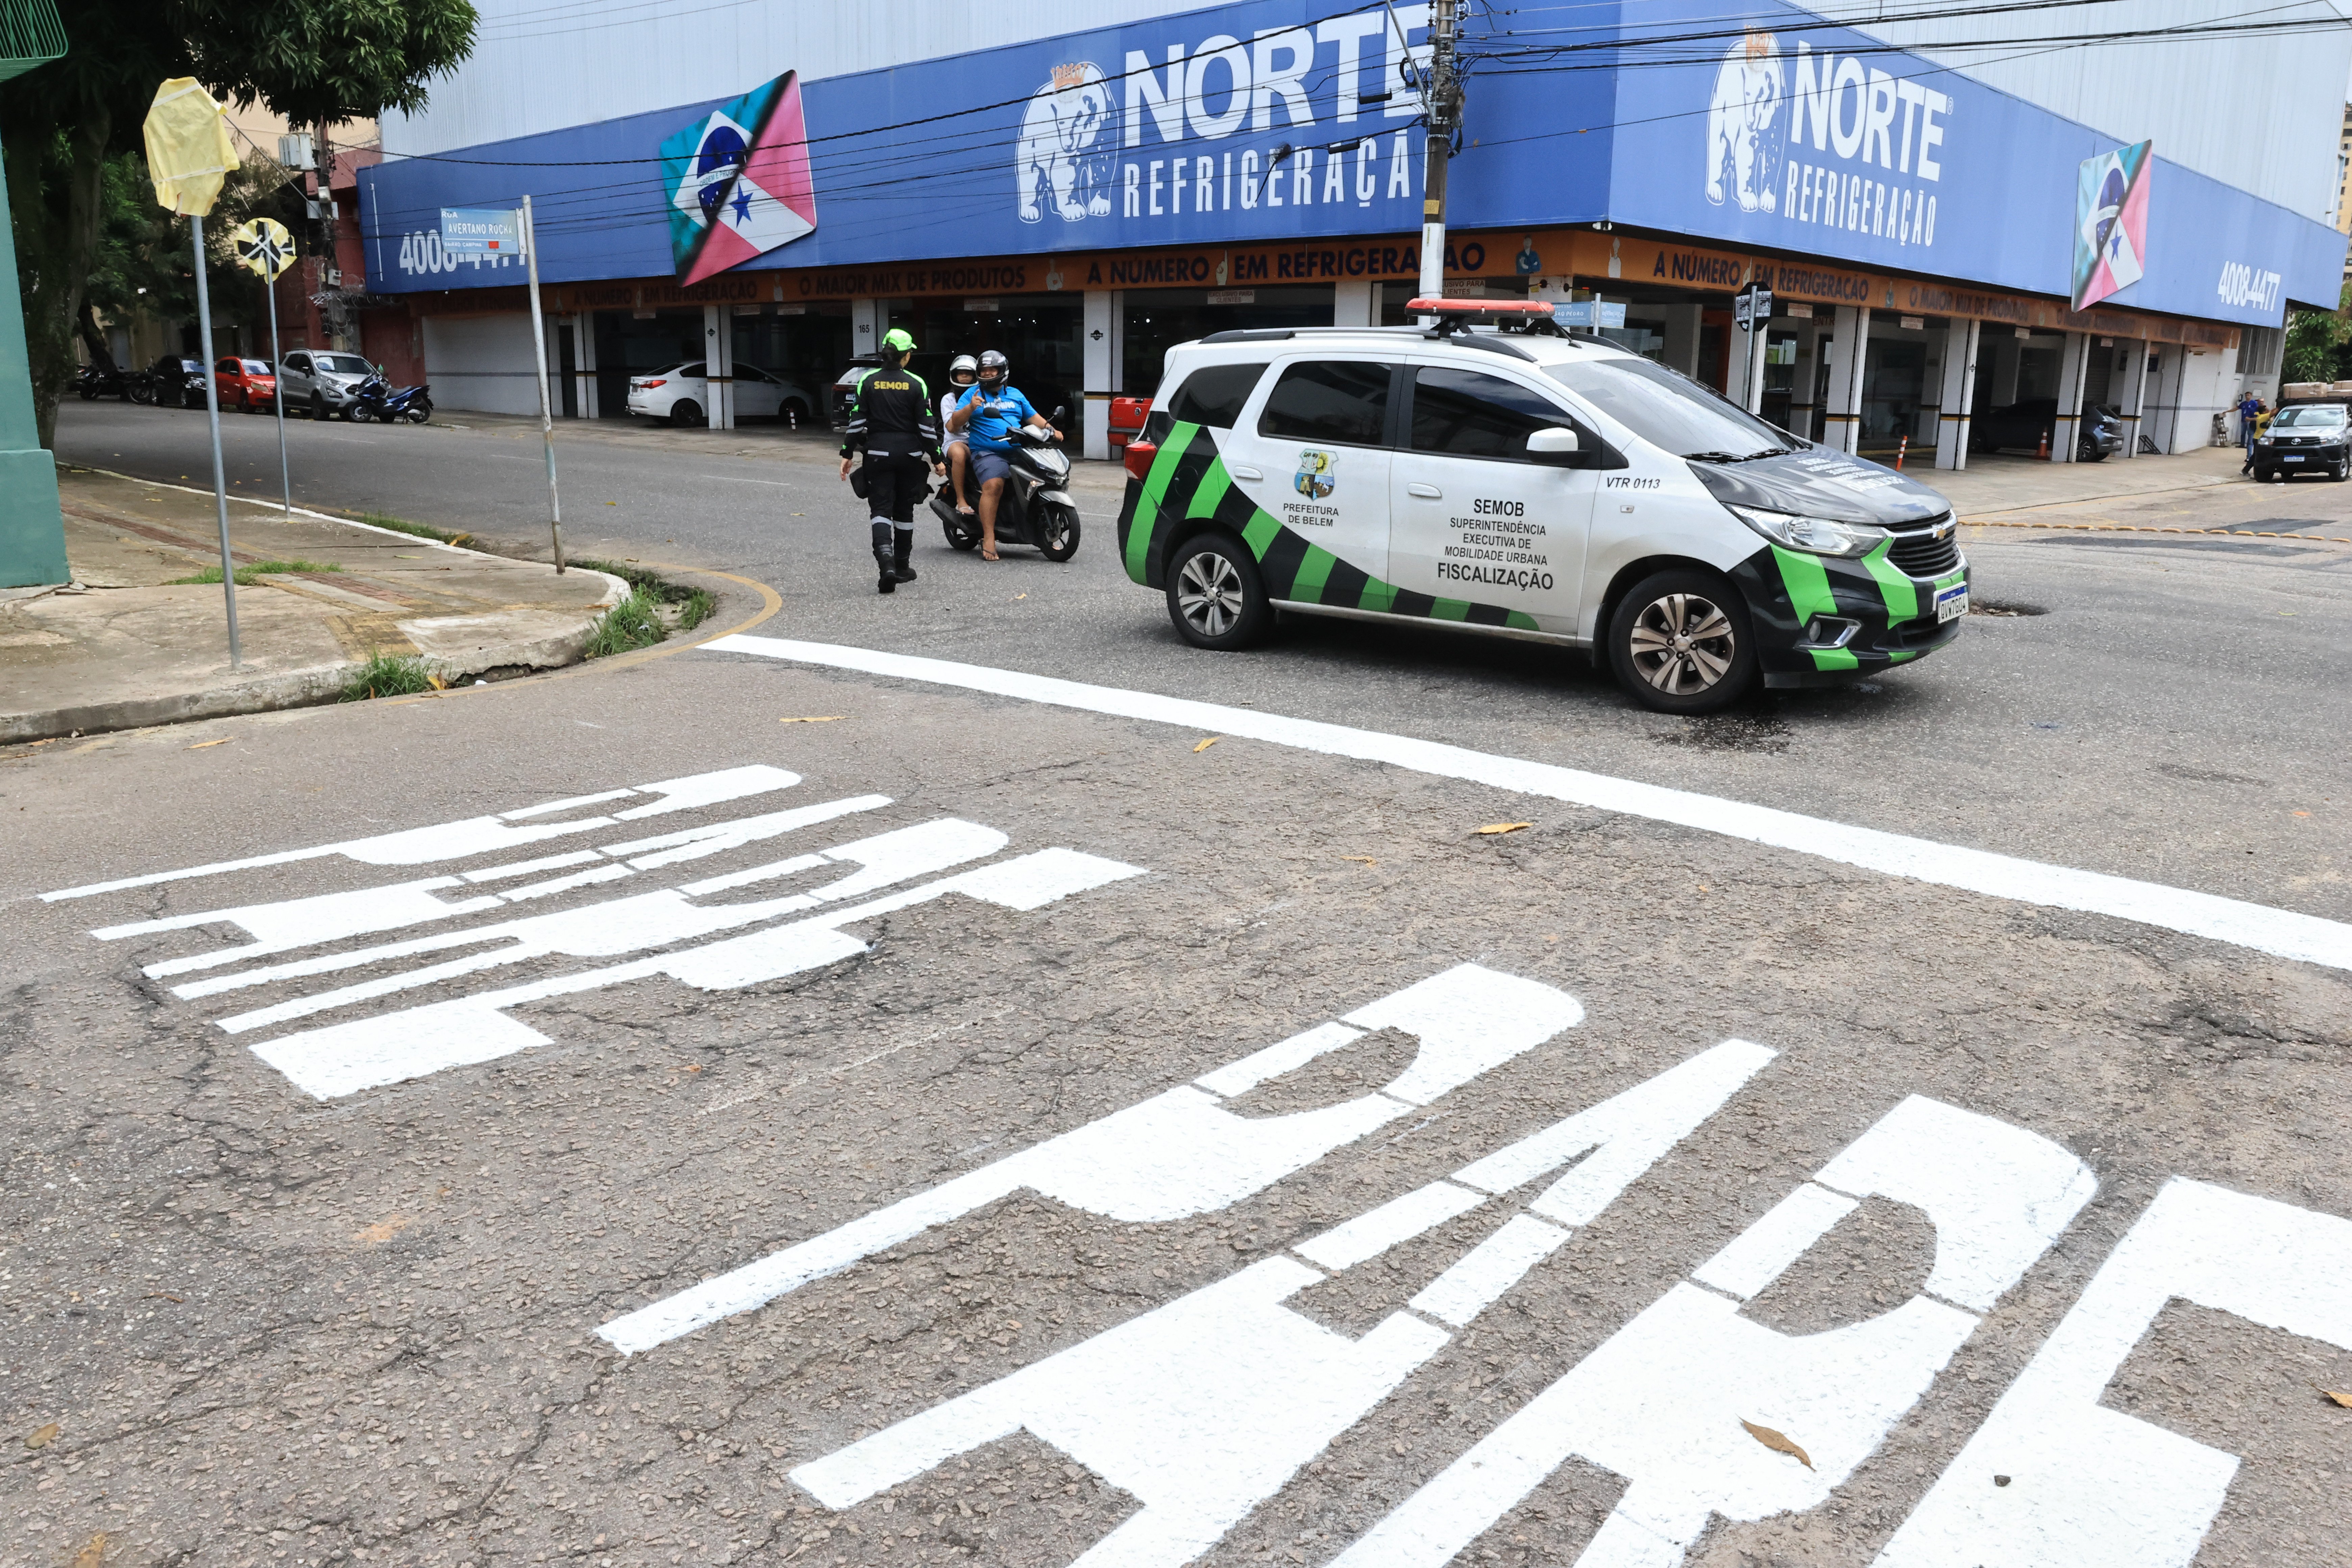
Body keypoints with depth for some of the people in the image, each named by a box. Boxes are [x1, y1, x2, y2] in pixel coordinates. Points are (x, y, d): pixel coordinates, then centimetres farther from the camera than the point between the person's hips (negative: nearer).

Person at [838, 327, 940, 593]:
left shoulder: (868, 381, -2)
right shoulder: (917, 384, -4)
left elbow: (857, 421, -3)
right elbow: (927, 425, -5)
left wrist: (847, 454, 3)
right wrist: (936, 458, 3)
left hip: (878, 453, 0)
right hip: (910, 454, 1)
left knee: (881, 509, -3)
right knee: (904, 510, 13)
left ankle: (886, 561, -26)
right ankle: (901, 567, 22)